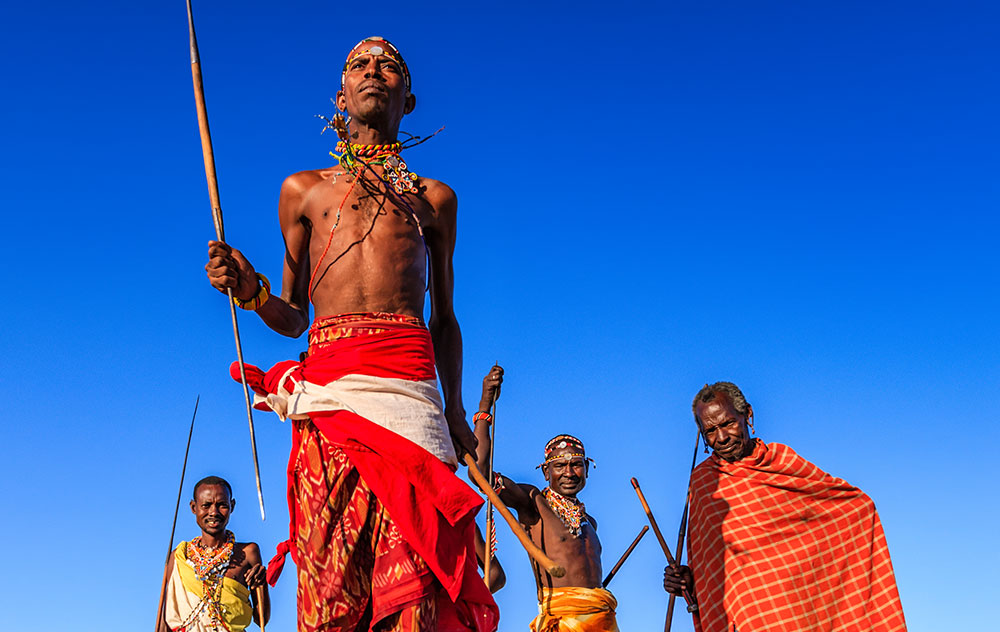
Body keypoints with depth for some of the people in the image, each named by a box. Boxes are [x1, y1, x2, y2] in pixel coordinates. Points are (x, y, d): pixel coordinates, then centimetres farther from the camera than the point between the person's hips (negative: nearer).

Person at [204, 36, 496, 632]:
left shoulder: (435, 198, 22)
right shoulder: (303, 190, 23)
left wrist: (456, 409, 14)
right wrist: (252, 292, 0)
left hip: (410, 381, 0)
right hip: (327, 387, 1)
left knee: (409, 563, -13)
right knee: (334, 575, -8)